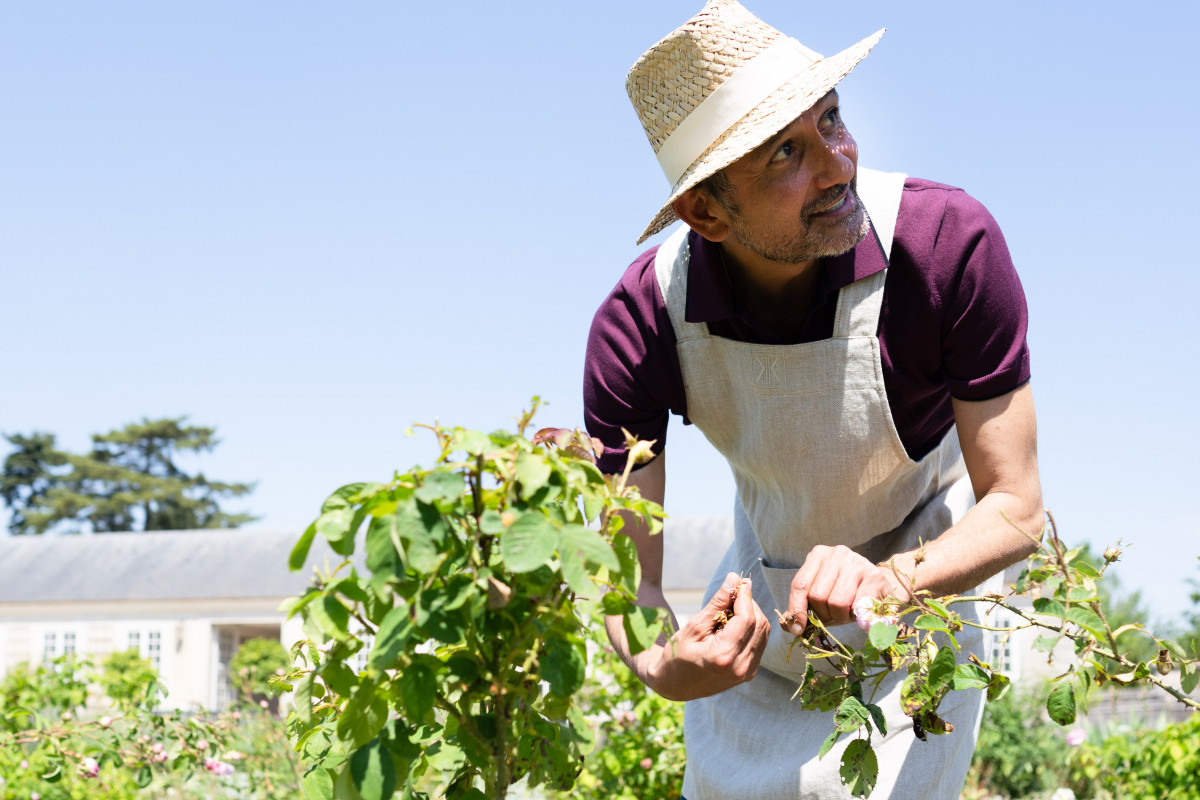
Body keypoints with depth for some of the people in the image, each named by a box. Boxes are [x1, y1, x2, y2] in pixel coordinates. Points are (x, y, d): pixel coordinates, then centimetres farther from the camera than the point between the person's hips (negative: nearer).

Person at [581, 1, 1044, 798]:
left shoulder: (951, 243, -34)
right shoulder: (638, 327, -29)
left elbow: (1015, 509, -27)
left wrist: (886, 578, -46)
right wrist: (662, 666, -46)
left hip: (923, 586, -2)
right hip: (765, 575, 2)